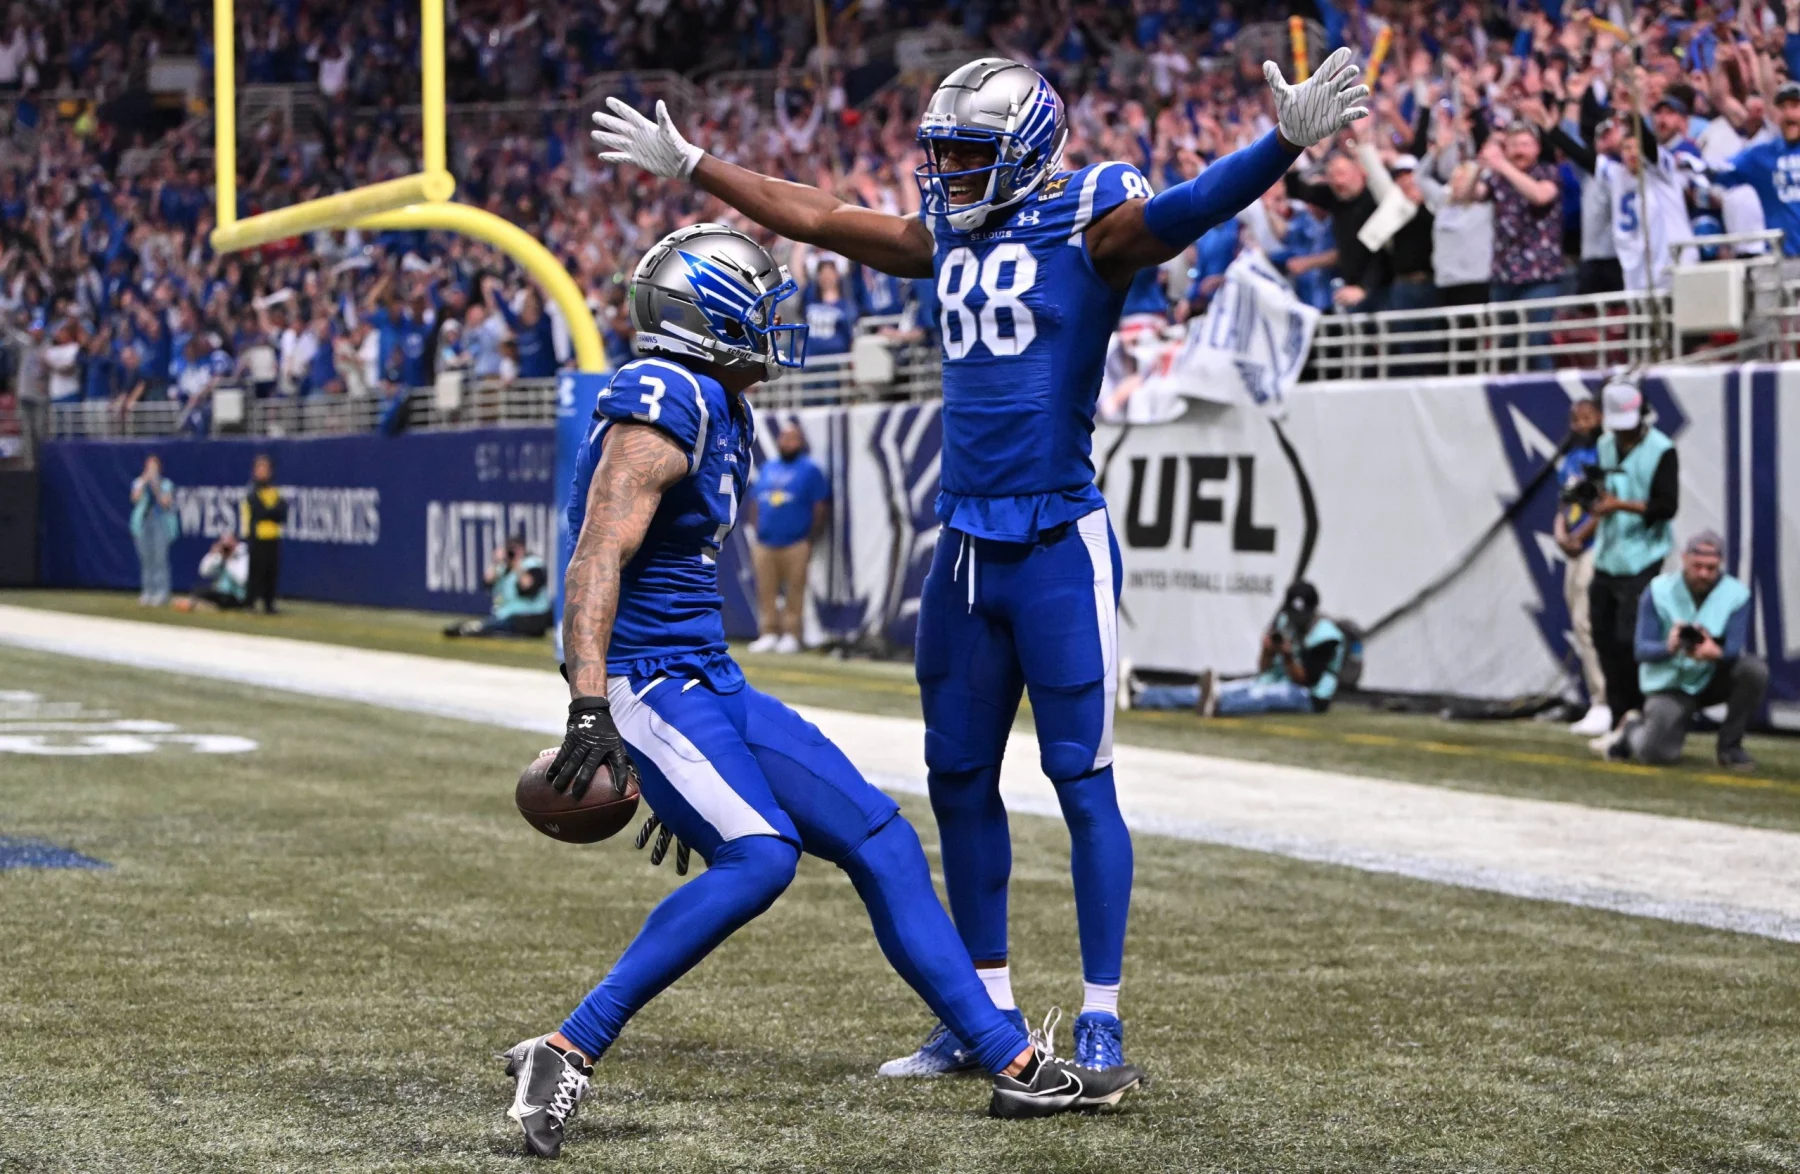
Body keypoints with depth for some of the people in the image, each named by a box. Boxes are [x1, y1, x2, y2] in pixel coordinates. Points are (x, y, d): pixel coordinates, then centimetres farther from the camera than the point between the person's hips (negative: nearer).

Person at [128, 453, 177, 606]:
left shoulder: (167, 484, 6)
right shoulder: (139, 483, 11)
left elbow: (166, 502, -6)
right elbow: (135, 498, -6)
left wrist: (156, 486, -11)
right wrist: (144, 482, -9)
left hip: (161, 523, -3)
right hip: (143, 523, 3)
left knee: (160, 558, -9)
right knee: (145, 559, 3)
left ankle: (161, 593, -8)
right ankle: (147, 592, 7)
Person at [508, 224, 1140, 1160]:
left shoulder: (717, 413, 17)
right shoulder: (661, 406, -14)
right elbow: (598, 561, -23)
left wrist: (677, 770, 28)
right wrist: (589, 709, -34)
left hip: (710, 682, 10)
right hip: (647, 680, -10)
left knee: (878, 838, 8)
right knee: (759, 855, -29)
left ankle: (1016, 1065, 13)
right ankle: (564, 1055, -23)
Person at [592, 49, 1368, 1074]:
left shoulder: (1089, 229, -8)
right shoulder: (949, 241, 12)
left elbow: (1189, 210, -26)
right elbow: (813, 217, 23)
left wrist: (1287, 143, -44)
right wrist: (690, 165, 30)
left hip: (1060, 545, -7)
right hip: (965, 544, 7)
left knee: (1083, 778, -5)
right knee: (960, 778, 11)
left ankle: (1102, 1022, 1)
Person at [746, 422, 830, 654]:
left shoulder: (810, 470, 2)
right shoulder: (766, 468, 18)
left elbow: (820, 508, -2)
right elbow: (755, 503, 20)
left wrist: (811, 541, -7)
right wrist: (758, 533, 10)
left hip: (796, 545, -5)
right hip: (765, 544, 5)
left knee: (794, 592, -6)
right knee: (766, 592, 2)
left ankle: (791, 635, -2)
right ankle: (769, 634, 7)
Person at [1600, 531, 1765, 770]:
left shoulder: (1736, 594, -9)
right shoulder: (1659, 591, -10)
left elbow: (1737, 649, -19)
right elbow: (1642, 650, -14)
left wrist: (1716, 653, -44)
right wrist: (1670, 647, -38)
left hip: (1714, 678, 2)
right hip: (1670, 685, -2)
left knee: (1754, 670, -28)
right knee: (1657, 753, -23)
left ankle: (1730, 746, -9)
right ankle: (1634, 728, 17)